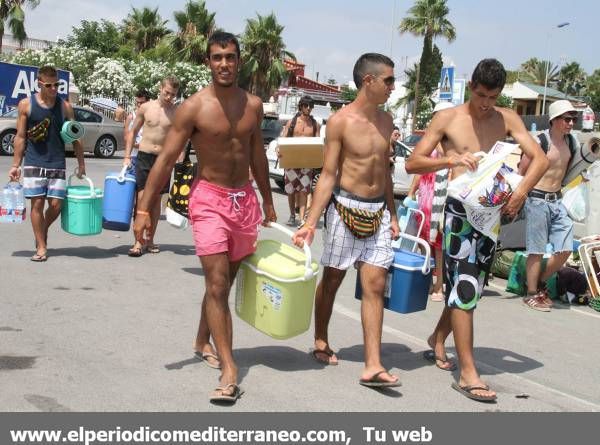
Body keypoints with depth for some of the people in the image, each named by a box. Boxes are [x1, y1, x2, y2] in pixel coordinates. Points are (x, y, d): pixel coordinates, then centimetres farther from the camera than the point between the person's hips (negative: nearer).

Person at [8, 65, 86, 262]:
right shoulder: (26, 105, 1)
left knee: (56, 205, -2)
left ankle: (43, 230, 28)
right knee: (37, 203, -3)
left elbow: (75, 137, 8)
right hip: (33, 164, -1)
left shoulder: (65, 106, 4)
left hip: (57, 164, 1)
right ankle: (41, 247, 7)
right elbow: (20, 137, 4)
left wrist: (81, 163, 5)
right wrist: (16, 165, 1)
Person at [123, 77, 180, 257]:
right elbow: (133, 132, 9)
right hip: (144, 156, -1)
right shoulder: (146, 108, 1)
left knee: (156, 199, 8)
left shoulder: (177, 112, 0)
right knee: (142, 198, -6)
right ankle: (138, 242, -3)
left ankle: (150, 240, 18)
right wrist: (127, 156, 3)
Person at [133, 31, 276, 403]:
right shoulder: (194, 107, -10)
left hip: (245, 199, 5)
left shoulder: (253, 105, 4)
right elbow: (167, 158, -11)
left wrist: (267, 202, 21)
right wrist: (144, 209, -16)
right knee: (217, 282, -12)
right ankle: (229, 369, -13)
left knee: (225, 280, 15)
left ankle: (203, 341, 36)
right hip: (210, 199, -5)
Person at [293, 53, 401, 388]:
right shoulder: (341, 121, -10)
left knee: (375, 285, -2)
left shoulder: (385, 120, 8)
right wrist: (311, 223, -15)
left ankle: (373, 366, -3)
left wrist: (393, 215, 15)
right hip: (346, 208, -5)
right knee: (332, 279, 9)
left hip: (378, 211, 5)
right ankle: (321, 342, 32)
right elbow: (328, 175, -10)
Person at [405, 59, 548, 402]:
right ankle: (468, 373, -7)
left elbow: (540, 159, 0)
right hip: (460, 209, -5)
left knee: (473, 284, 15)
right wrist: (450, 160, -21)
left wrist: (522, 189, -19)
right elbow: (413, 163, -4)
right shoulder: (447, 118, -2)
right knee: (464, 286, -9)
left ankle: (439, 338, 39)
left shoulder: (507, 119, 7)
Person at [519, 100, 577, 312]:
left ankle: (540, 283, 24)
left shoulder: (569, 141, 9)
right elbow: (521, 171, -9)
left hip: (557, 200, 7)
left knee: (565, 249, 4)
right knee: (537, 251, -1)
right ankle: (531, 294, 12)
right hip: (538, 200, -7)